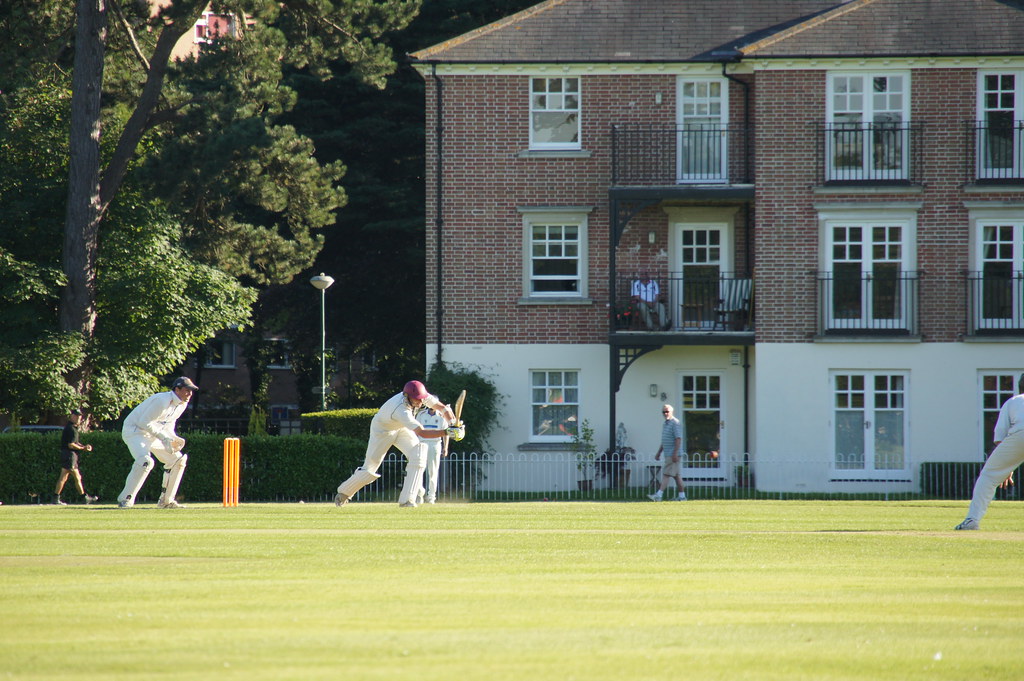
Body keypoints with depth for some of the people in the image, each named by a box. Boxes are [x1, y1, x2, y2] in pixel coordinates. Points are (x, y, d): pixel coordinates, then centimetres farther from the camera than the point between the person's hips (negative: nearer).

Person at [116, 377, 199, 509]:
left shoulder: (182, 404, 3)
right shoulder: (162, 401, -26)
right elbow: (144, 422, -26)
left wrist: (174, 438, -5)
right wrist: (163, 437, -27)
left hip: (153, 435, 10)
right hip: (134, 432, -10)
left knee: (178, 459, 6)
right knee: (145, 461, -31)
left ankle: (166, 500, 12)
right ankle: (125, 498, -23)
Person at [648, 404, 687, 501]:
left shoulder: (675, 423, -12)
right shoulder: (665, 424, 18)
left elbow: (678, 439, -19)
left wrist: (675, 454, -24)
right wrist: (659, 453, 24)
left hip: (673, 455, -10)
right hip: (668, 455, 10)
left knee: (666, 474, -12)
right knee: (676, 475, 10)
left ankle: (658, 495, -16)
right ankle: (681, 496, 12)